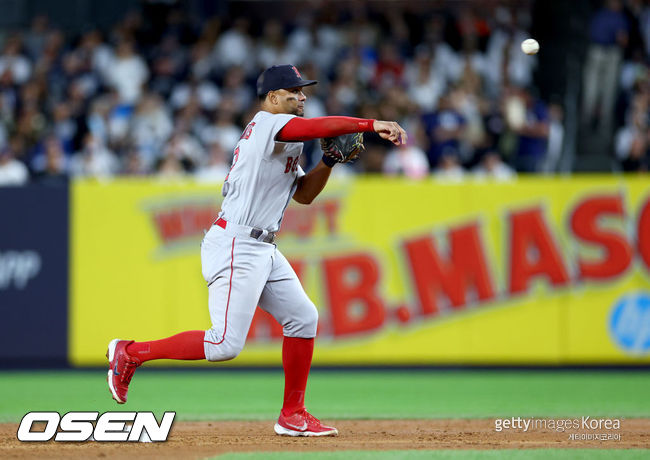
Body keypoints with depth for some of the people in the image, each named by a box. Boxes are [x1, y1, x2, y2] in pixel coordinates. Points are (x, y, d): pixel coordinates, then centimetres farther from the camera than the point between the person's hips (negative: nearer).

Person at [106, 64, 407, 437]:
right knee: (226, 344, -14)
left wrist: (330, 160, 8)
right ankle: (131, 353, -2)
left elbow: (303, 194, 22)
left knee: (303, 317, 8)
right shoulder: (268, 123, -9)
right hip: (235, 247, -10)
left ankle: (293, 415, 14)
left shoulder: (279, 140, 20)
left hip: (263, 251, 10)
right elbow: (317, 127, -26)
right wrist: (372, 124, -30)